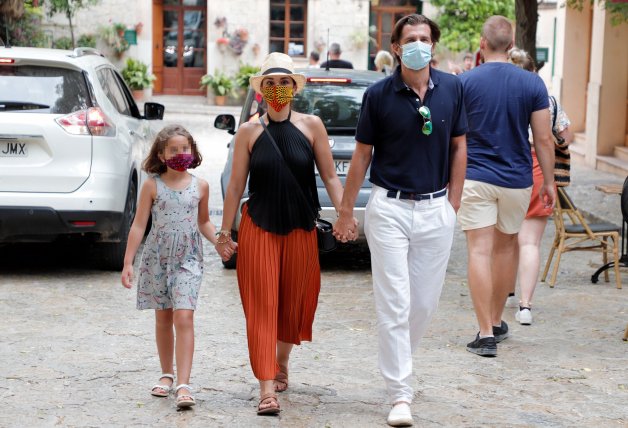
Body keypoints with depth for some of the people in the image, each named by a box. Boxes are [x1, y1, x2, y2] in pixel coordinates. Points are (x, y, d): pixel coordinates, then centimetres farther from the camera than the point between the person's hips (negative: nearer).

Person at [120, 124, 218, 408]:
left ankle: (183, 384, -16)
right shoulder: (152, 186, -2)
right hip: (157, 258, 1)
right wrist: (128, 262, -3)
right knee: (163, 318, 11)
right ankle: (167, 375, 27)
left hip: (188, 259, -1)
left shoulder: (200, 186, 3)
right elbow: (139, 225, 0)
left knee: (184, 318, -13)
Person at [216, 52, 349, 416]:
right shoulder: (249, 132, 1)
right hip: (259, 229, -1)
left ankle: (282, 363, 39)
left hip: (300, 229, 1)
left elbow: (330, 176, 3)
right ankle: (267, 389, -6)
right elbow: (236, 186, 4)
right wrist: (225, 233, 5)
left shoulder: (311, 126, 1)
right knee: (262, 306, -5)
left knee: (294, 303, 12)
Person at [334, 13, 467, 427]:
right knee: (395, 304, -4)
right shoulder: (379, 94, -5)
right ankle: (401, 395, 0)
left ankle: (398, 365, 34)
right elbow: (362, 154, 3)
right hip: (389, 209, -2)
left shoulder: (452, 89, 1)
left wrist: (452, 205, 6)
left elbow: (458, 147, 9)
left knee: (425, 303, 10)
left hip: (436, 210, 3)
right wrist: (346, 210, 5)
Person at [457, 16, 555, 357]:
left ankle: (486, 333, -10)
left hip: (475, 178, -2)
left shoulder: (464, 82, -6)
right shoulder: (533, 84, -2)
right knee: (505, 247, 19)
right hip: (516, 180, 2)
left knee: (480, 251, -4)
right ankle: (497, 321, 31)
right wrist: (549, 182, 9)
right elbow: (544, 140, -2)